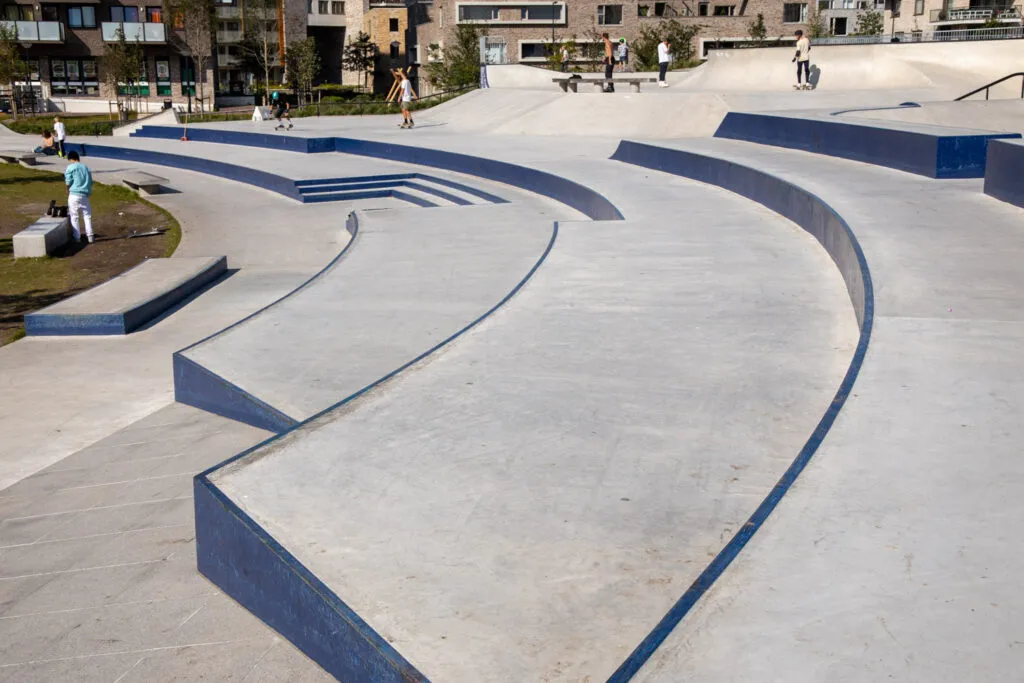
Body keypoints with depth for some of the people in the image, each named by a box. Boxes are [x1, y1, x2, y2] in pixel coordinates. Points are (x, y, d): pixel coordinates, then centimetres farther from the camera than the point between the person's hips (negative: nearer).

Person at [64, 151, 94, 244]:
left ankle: (77, 237, 5)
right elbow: (91, 182, 13)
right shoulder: (86, 167, 12)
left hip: (74, 194, -4)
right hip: (85, 195, 4)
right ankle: (89, 236, 5)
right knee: (87, 216, 11)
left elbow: (68, 183, -6)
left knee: (74, 216, 5)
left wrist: (68, 191, 11)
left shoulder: (70, 167, -3)